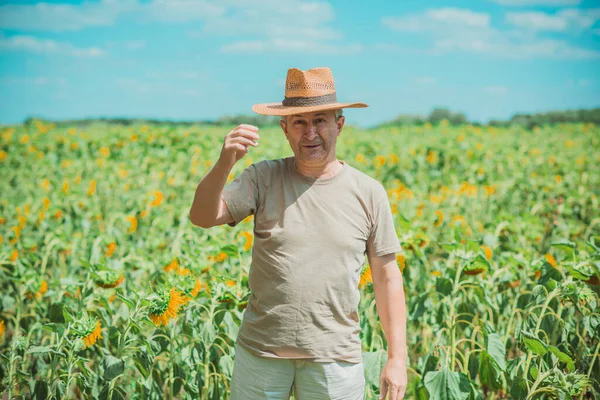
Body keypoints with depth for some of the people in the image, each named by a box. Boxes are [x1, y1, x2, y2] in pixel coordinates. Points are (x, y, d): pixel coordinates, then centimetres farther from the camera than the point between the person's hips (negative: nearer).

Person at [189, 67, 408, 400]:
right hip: (261, 350, 0)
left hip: (335, 357, 0)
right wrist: (224, 163, -28)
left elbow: (387, 278, 4)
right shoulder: (264, 179, -1)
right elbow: (202, 217, -11)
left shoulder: (369, 193, 0)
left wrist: (397, 358, 1)